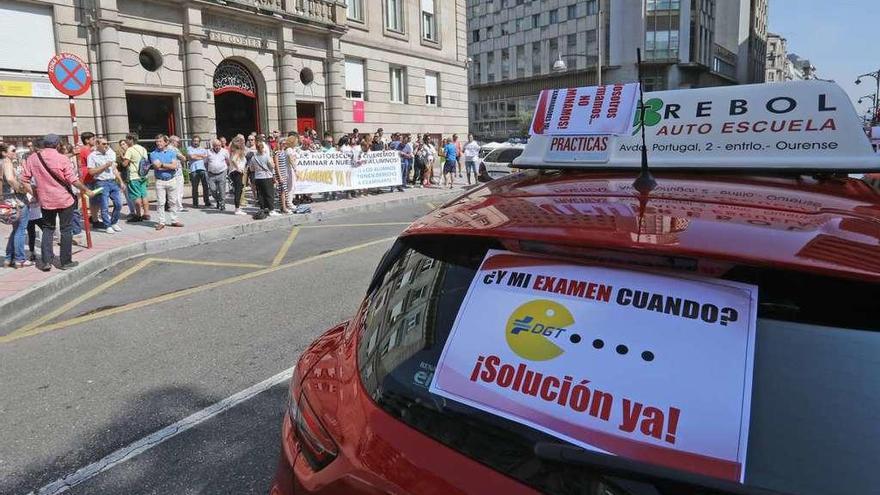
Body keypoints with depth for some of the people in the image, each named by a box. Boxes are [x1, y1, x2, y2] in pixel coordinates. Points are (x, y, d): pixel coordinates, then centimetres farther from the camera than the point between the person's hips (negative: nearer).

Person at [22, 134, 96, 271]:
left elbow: (24, 180, 1)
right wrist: (86, 190, 0)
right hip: (65, 199, -3)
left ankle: (45, 260, 11)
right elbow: (73, 180, -13)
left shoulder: (32, 158, -1)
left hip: (45, 201, 3)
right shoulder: (62, 158, -12)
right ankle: (65, 262, 12)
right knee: (66, 230, 7)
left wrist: (33, 194, 13)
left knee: (47, 228, 17)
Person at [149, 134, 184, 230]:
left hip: (172, 180, 2)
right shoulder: (153, 154, 3)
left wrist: (162, 164, -7)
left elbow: (174, 166, -6)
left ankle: (174, 220, 15)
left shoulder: (172, 152, 7)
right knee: (161, 202, -2)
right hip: (160, 181, -2)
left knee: (173, 202, 6)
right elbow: (157, 166, -12)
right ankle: (161, 222, 4)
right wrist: (169, 166, -7)